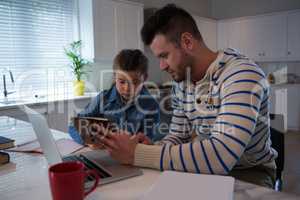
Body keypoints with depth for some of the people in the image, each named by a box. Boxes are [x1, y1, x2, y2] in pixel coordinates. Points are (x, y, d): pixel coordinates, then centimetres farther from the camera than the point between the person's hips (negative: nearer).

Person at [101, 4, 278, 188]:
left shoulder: (242, 75, -25)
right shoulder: (181, 82, -2)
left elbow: (221, 155, -35)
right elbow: (178, 137, 5)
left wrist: (138, 154, -31)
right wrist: (148, 149, -17)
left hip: (248, 172, -5)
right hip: (205, 168, 6)